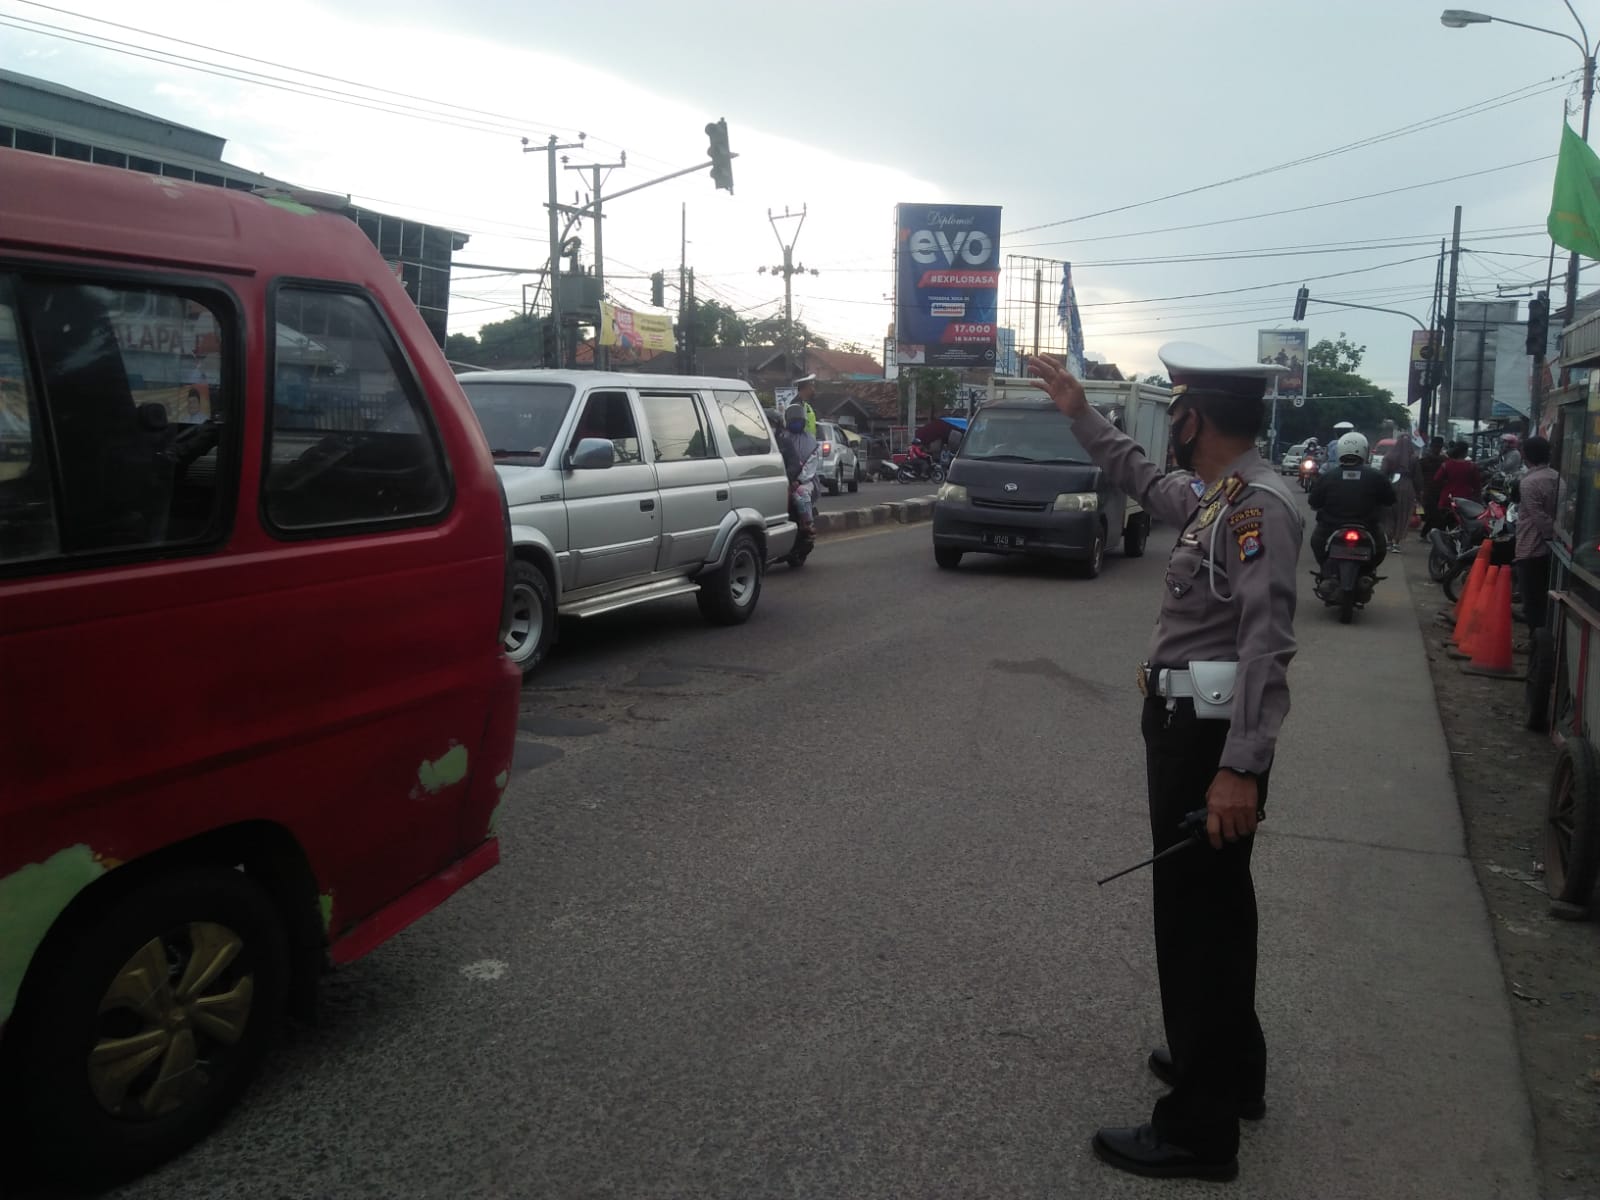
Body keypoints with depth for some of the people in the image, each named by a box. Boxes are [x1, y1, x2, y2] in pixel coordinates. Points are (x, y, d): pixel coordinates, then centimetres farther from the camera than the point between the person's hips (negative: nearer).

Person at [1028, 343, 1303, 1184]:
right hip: (1191, 727, 10)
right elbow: (1146, 483, 32)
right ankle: (1227, 1066, 40)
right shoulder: (1217, 495, 11)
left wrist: (1240, 769, -31)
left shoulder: (1259, 506, -20)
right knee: (1210, 908, 22)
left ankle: (1200, 1128, 9)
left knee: (1198, 918, -2)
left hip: (1212, 737, -10)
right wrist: (1081, 414, 31)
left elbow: (1267, 646, -27)